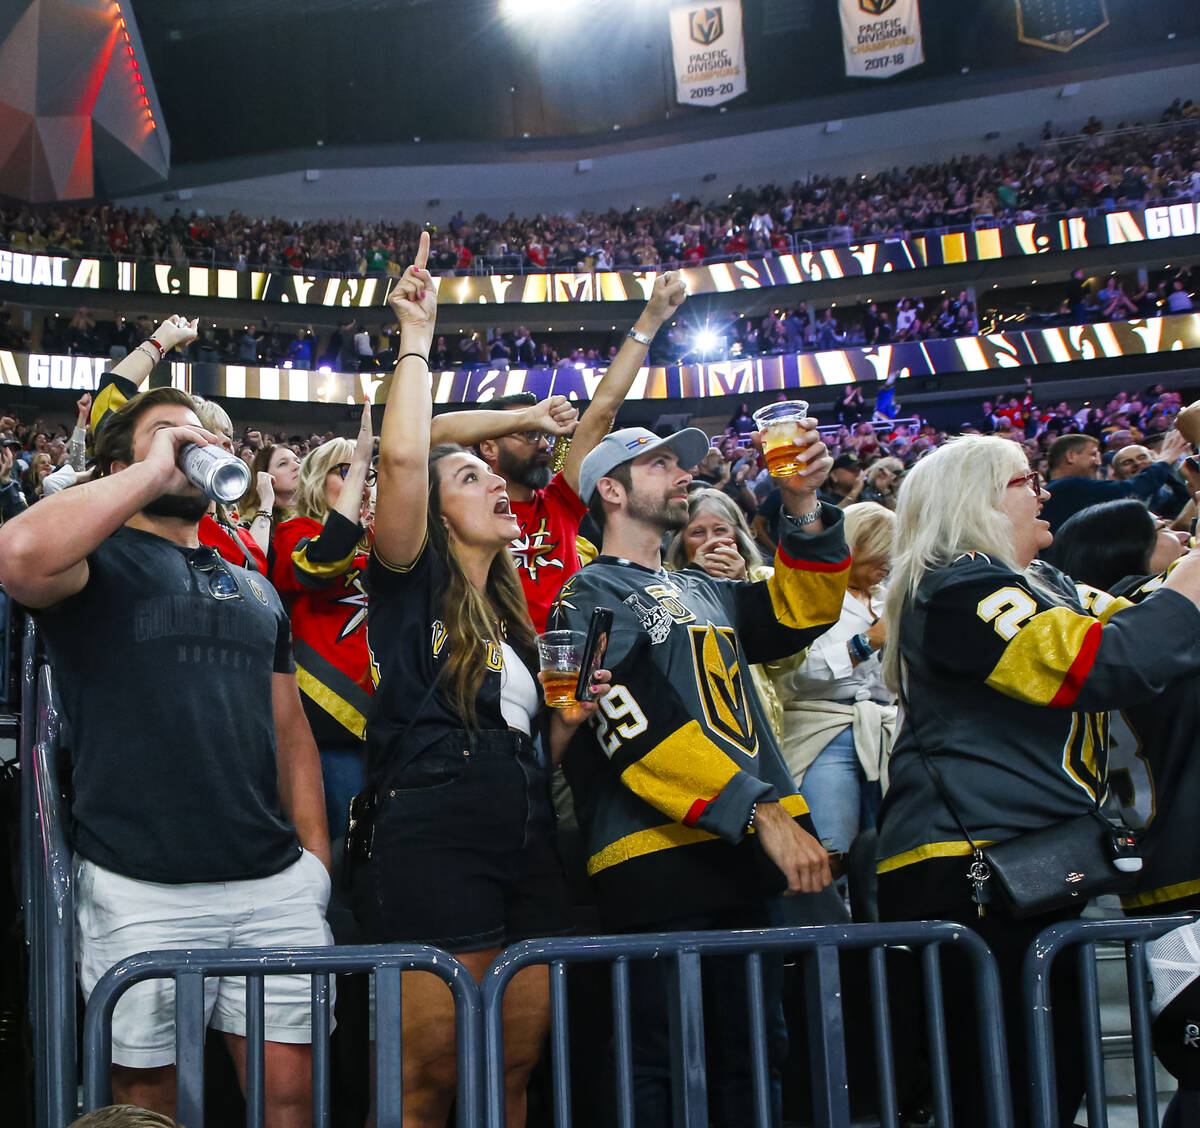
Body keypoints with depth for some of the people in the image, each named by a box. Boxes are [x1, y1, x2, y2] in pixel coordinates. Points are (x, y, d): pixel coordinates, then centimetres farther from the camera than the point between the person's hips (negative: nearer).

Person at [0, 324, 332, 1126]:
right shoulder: (100, 561, 2)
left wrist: (316, 858, 10)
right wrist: (154, 471, -13)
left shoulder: (255, 589, 20)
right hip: (141, 889, -4)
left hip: (276, 882, 5)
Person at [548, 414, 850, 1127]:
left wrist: (804, 507, 1)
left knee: (754, 1057, 12)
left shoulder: (703, 591, 23)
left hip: (748, 855, 8)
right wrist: (762, 810, -21)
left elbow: (800, 614, 14)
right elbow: (641, 727, -14)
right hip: (662, 861, -7)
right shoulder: (591, 597, -1)